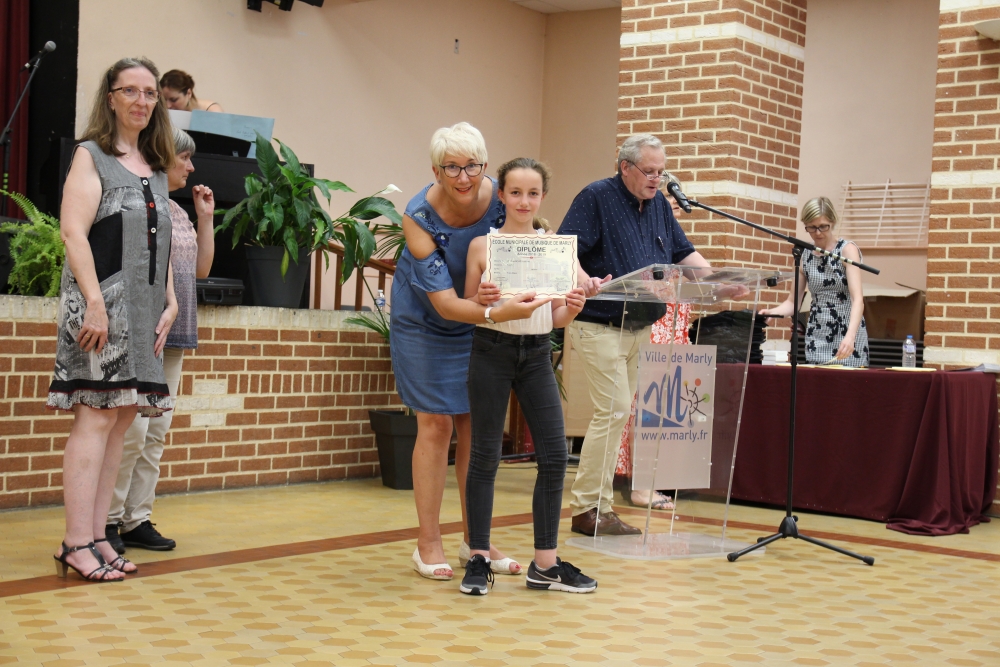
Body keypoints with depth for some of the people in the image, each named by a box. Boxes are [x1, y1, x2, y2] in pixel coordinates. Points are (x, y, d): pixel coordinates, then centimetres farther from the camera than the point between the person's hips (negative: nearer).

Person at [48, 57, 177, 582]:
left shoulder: (155, 168, 20)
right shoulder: (92, 155, 1)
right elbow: (74, 231, -10)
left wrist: (170, 303, 9)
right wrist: (95, 303, -18)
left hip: (145, 310, 7)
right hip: (101, 300, -7)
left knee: (123, 418, 4)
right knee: (96, 417, -11)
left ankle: (96, 537, 8)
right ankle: (76, 544, -8)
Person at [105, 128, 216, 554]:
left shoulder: (178, 212, 17)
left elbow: (202, 268, 19)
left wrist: (206, 218, 13)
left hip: (174, 335, 9)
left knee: (156, 432, 9)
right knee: (133, 430, -10)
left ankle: (137, 519, 14)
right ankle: (108, 520, 1)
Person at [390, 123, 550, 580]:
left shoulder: (501, 200, -21)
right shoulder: (419, 216, -29)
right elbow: (443, 302, -32)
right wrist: (497, 313, -49)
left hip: (478, 323, 3)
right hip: (424, 322, -3)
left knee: (476, 426, 5)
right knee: (436, 424, -4)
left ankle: (476, 540, 16)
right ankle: (428, 544, 7)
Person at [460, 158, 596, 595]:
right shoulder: (482, 246, -1)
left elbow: (557, 319, 8)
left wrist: (573, 309, -13)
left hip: (537, 353, 3)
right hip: (492, 350, -2)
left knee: (554, 455, -1)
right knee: (485, 456, 2)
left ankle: (545, 563, 9)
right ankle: (478, 559, 12)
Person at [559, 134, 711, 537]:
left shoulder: (658, 203, 13)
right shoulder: (596, 197, -8)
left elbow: (683, 253, 17)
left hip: (641, 327, 8)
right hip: (600, 325, -8)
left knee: (616, 413, 9)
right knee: (613, 411, -12)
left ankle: (594, 504, 15)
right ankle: (587, 508, -4)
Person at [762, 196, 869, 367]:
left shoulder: (847, 249, -7)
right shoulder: (804, 255, 6)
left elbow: (858, 299, -18)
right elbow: (792, 302, 9)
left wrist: (850, 336, -34)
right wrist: (771, 312, -13)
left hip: (848, 339, -4)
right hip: (817, 338, 4)